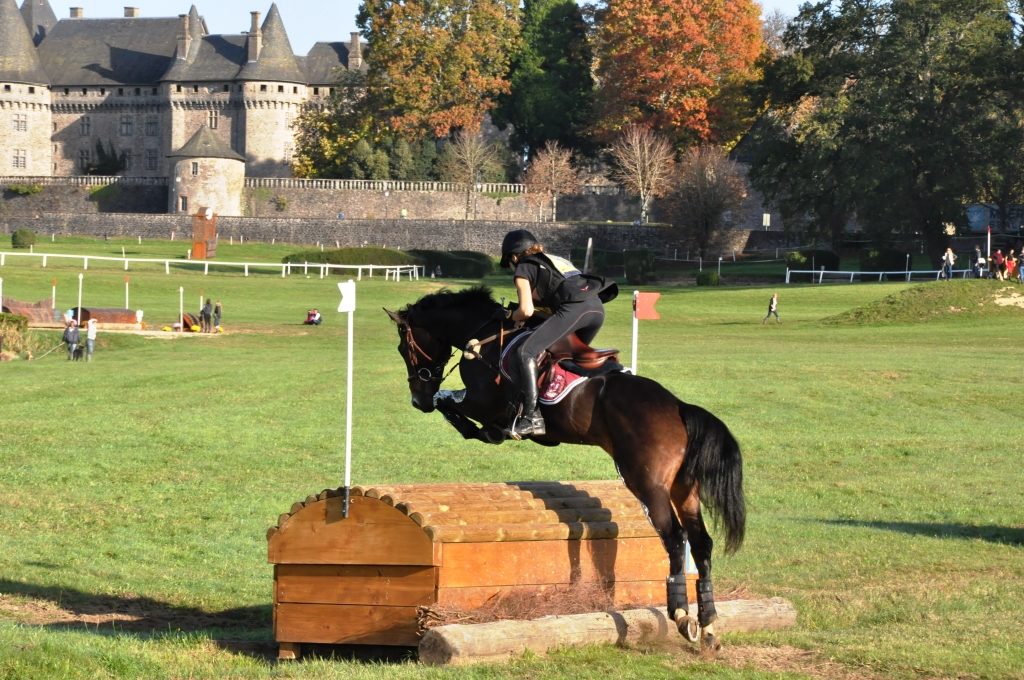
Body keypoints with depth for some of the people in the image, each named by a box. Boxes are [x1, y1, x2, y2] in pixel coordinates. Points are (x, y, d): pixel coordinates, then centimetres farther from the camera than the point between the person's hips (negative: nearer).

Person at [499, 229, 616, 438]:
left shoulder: (523, 269, 13)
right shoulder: (554, 260, 35)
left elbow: (527, 310, 3)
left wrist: (509, 316, 22)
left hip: (573, 309, -8)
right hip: (597, 308, 8)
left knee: (525, 352, -9)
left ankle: (531, 416, -20)